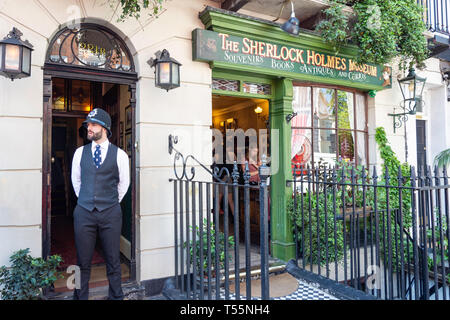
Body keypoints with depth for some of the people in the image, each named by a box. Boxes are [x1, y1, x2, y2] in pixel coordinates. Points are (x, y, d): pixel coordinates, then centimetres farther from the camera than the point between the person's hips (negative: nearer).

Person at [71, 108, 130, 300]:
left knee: (113, 262, 7)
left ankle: (116, 297, 23)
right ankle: (80, 297, 25)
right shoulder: (80, 152, 6)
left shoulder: (119, 155, -1)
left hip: (110, 213, -1)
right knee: (83, 262, 9)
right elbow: (76, 181, 18)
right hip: (84, 212, 2)